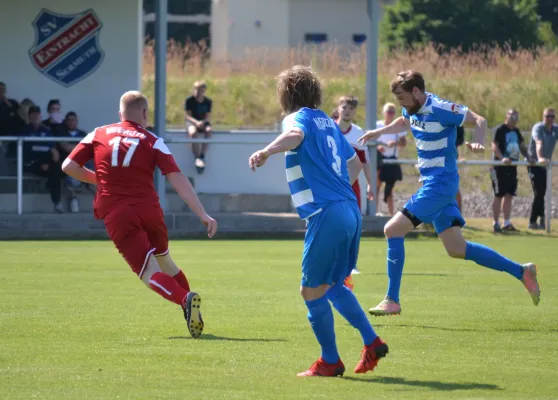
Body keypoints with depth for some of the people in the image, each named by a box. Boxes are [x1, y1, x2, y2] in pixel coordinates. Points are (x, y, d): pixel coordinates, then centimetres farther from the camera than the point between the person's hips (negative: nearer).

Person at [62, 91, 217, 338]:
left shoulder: (98, 135, 11)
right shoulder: (153, 142, 7)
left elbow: (69, 166, 8)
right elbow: (177, 179, -3)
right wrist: (203, 215, -7)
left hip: (116, 216, -1)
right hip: (148, 209, 1)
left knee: (150, 274, -7)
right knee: (164, 260, 26)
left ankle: (185, 299, -33)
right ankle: (189, 302, 20)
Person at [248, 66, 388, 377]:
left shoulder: (299, 118, -4)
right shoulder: (328, 122, 19)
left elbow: (296, 135, -31)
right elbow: (355, 163, 29)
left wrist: (266, 152, -47)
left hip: (326, 215, -8)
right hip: (350, 211, 8)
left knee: (312, 290, 3)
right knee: (332, 284, 23)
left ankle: (330, 361, 9)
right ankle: (372, 343, 23)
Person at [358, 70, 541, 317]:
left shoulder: (439, 109, -18)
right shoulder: (413, 109, 8)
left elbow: (479, 120, -14)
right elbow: (404, 122, 33)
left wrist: (478, 143, -32)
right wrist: (379, 132, 22)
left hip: (439, 184, -9)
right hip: (434, 185, 9)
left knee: (393, 230, -12)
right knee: (457, 249, 9)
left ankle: (392, 300, -8)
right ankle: (521, 272, 15)